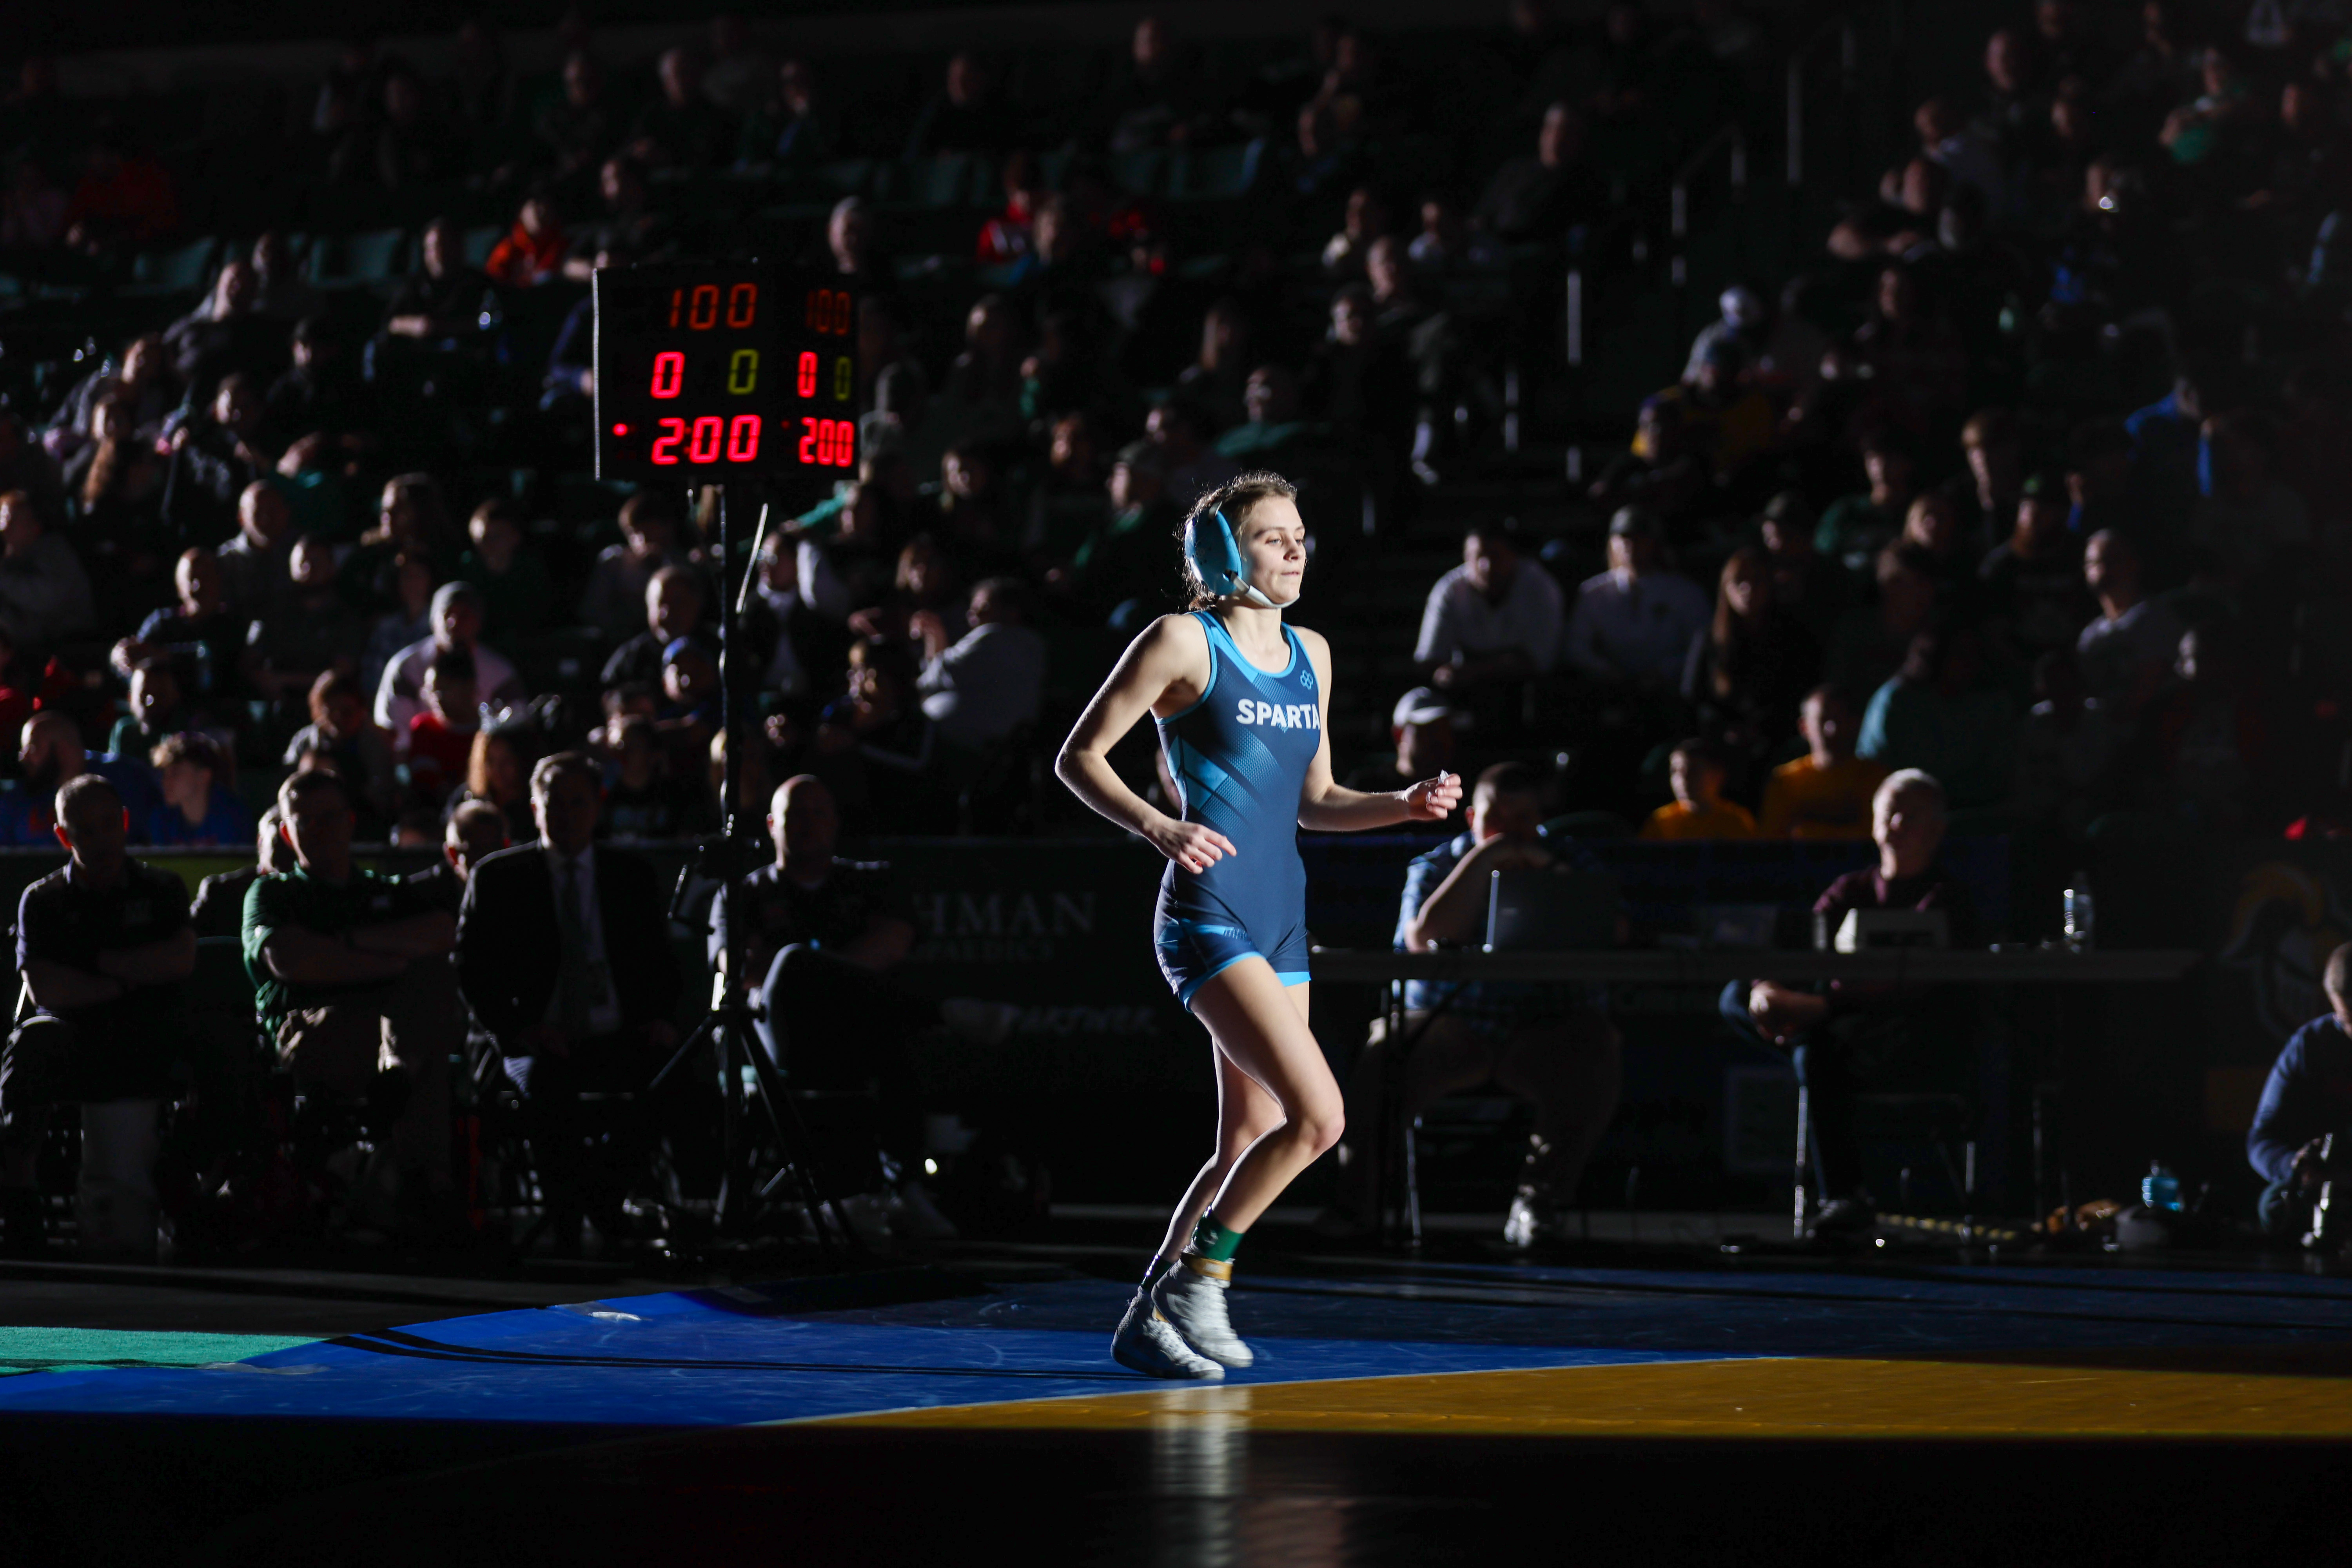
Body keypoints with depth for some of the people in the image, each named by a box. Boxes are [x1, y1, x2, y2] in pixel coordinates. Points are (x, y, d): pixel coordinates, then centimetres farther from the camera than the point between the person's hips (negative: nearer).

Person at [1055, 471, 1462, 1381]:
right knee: (1319, 1115, -19)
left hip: (1282, 923, 8)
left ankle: (1152, 1320, 20)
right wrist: (1157, 828, -20)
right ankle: (1199, 1275, -4)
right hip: (1209, 919, -8)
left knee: (1253, 1147, 8)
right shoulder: (1185, 642, -6)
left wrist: (1404, 807, 5)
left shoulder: (1310, 655, 14)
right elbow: (1078, 757, -4)